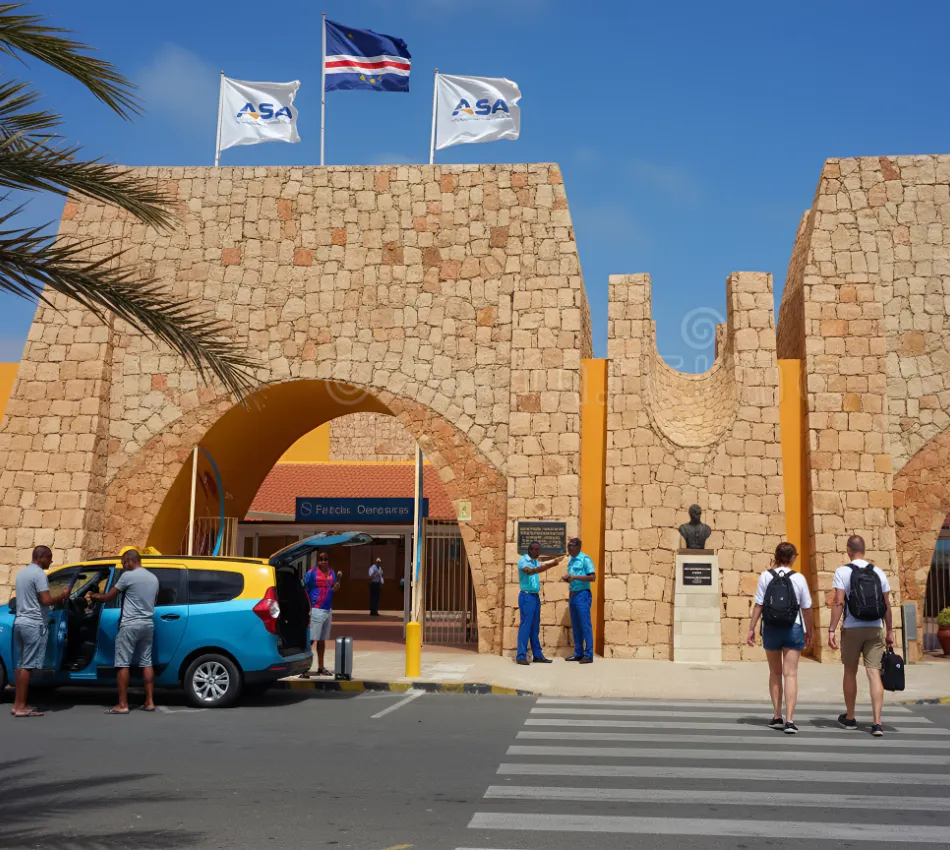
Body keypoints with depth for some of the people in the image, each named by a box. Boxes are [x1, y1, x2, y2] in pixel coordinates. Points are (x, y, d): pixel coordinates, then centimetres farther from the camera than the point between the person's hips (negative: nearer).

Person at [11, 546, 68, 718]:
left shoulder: (22, 572, 17)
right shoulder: (39, 574, -14)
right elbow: (46, 600, -19)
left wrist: (56, 599, 22)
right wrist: (62, 596, -3)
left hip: (20, 621, 10)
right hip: (34, 624, -10)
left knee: (21, 664, 12)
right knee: (27, 666, -8)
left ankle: (18, 704, 13)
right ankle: (21, 706, -8)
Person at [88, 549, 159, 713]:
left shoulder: (128, 576, -8)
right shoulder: (153, 578, 14)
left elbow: (108, 597, -2)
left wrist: (93, 596, 18)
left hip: (130, 625, -7)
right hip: (148, 625, 7)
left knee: (123, 664, -3)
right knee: (146, 663, 10)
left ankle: (122, 705, -5)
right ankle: (149, 702, 9)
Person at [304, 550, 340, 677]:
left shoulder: (332, 573, 12)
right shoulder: (312, 573, -7)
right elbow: (304, 590, -7)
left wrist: (336, 588, -1)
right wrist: (308, 606, -14)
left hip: (328, 610, 6)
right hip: (316, 610, -6)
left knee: (322, 640, 13)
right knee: (311, 639, -11)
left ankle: (320, 668, 20)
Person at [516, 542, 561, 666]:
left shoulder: (535, 562, 17)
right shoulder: (522, 560, -11)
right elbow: (529, 571, -29)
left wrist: (551, 564, -8)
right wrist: (549, 566, -40)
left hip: (536, 596, 8)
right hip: (526, 596, -8)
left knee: (535, 627, 10)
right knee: (525, 626, -10)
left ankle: (537, 655, 14)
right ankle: (521, 656, -9)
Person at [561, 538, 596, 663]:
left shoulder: (585, 559, -9)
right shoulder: (571, 561, 15)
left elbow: (593, 577, -16)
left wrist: (575, 577, -20)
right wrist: (567, 578, 1)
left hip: (583, 595, -8)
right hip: (573, 595, 8)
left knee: (585, 625, -7)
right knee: (575, 626, 9)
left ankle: (588, 655, -5)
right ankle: (578, 653, 14)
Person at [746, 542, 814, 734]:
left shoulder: (765, 577, -4)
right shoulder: (799, 578, -4)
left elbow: (758, 605, -5)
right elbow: (806, 608, 1)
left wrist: (751, 629, 1)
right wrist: (809, 631, 14)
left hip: (771, 628, 1)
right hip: (793, 628, -1)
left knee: (775, 673, 16)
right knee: (791, 674, 0)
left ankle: (777, 717, 21)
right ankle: (789, 720, -8)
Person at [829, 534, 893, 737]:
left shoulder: (842, 572, -5)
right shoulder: (878, 572, 5)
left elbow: (839, 602, -12)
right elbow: (887, 604, 6)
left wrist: (832, 630, -11)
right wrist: (890, 631, 14)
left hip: (852, 628, -2)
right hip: (875, 628, 2)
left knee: (850, 672, 12)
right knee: (874, 673, -1)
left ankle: (849, 718, 25)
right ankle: (877, 723, -10)